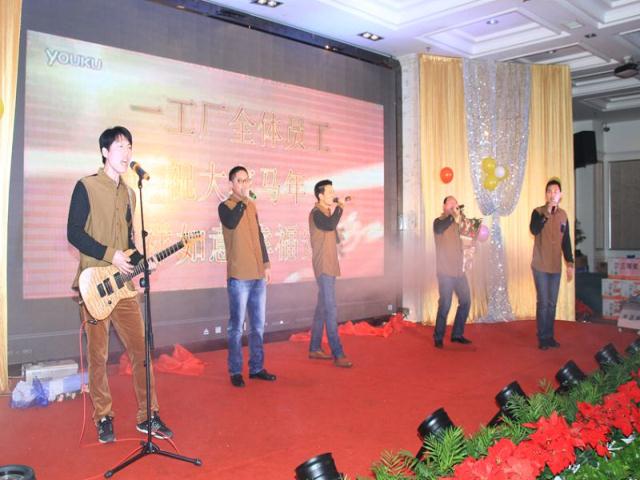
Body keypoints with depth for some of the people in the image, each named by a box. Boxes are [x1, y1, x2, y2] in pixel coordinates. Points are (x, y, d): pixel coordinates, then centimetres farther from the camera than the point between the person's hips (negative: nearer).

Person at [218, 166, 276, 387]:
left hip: (258, 275, 6)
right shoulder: (225, 206, -3)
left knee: (258, 324, 11)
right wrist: (243, 199, -18)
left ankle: (256, 367, 20)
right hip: (238, 277, -6)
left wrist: (266, 264, 15)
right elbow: (231, 223, -26)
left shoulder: (252, 206, 16)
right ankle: (235, 371, 7)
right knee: (237, 325, -3)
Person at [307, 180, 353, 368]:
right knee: (331, 310, -12)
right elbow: (330, 225, -29)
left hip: (329, 266, 10)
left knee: (322, 308, 12)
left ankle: (315, 348, 18)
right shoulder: (316, 213, -10)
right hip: (323, 267, -10)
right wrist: (339, 208, -15)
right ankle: (338, 354, -14)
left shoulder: (327, 213, 17)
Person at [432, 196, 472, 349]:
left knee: (465, 301, 9)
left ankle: (457, 334, 21)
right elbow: (439, 229, -32)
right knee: (445, 305, -8)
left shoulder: (455, 223, 15)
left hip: (458, 270, 7)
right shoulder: (439, 221, -6)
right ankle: (438, 338, 5)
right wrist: (453, 216, -38)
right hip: (445, 271, -7)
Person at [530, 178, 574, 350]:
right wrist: (547, 212, -28)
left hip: (556, 266, 4)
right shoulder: (538, 212, -5)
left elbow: (566, 241, 13)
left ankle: (550, 336, 18)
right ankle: (542, 338, 6)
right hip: (541, 266, -4)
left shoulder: (563, 215, 8)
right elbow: (534, 230, -26)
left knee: (552, 303, 9)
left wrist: (570, 263, 10)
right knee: (543, 303, -4)